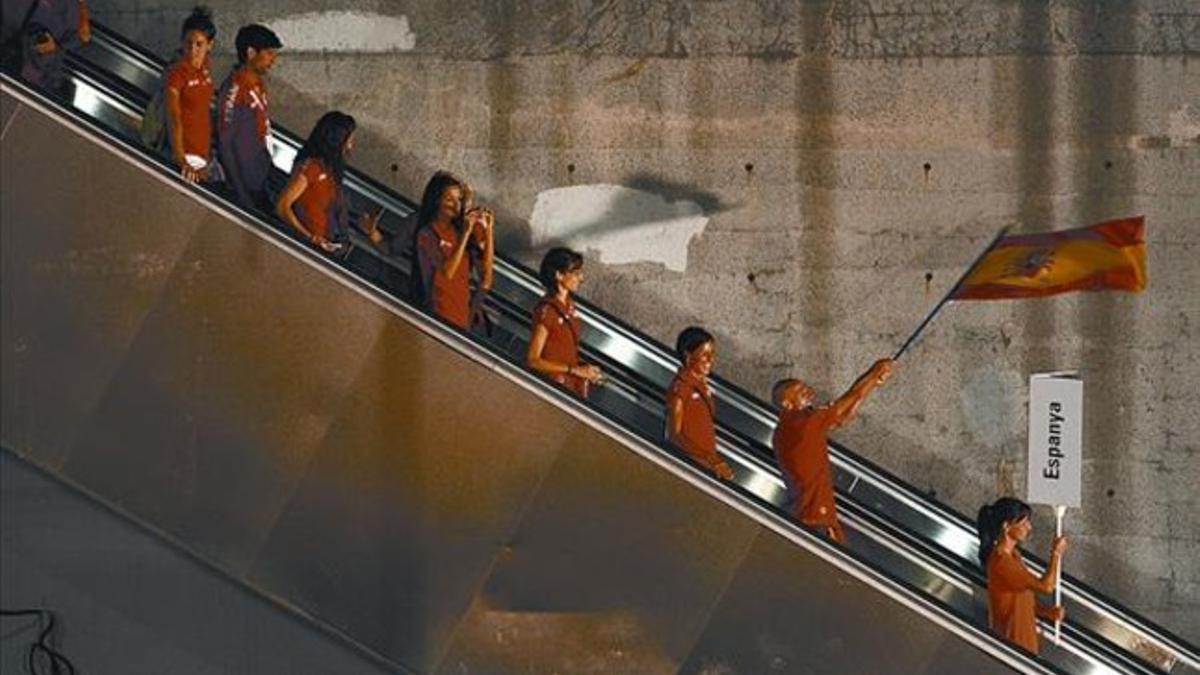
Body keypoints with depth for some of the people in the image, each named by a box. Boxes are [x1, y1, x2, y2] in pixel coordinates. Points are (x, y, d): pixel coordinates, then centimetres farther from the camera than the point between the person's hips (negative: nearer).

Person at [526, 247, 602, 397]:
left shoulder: (569, 305, 8)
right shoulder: (546, 311, -16)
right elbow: (533, 361, -17)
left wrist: (585, 370, 1)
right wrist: (575, 370, -18)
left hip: (573, 385, 7)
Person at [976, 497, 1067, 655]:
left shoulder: (1013, 554, 8)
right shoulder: (1000, 561, -23)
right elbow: (1046, 586, -24)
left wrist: (1047, 611, -4)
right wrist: (1056, 553, -10)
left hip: (1024, 638, 9)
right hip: (1011, 642, -9)